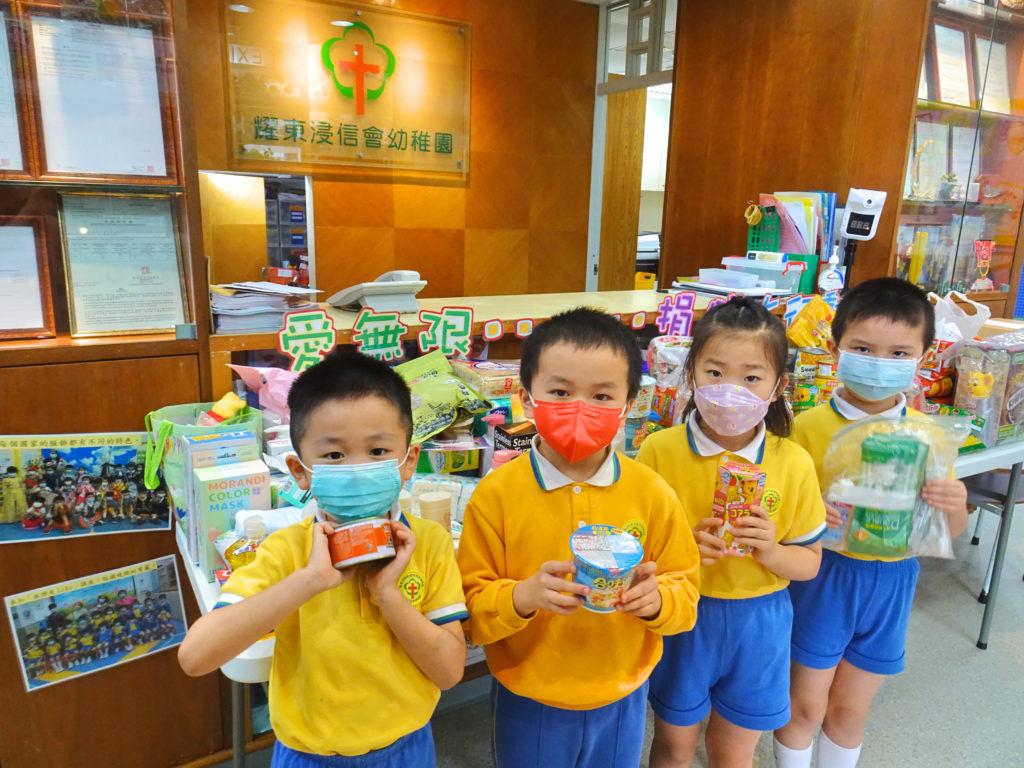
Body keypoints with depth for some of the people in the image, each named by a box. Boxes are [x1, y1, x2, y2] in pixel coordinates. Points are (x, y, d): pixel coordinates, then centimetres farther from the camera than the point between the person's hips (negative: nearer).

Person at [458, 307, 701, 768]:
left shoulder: (651, 493, -11)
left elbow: (684, 589, -3)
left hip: (622, 701, 2)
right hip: (529, 707, -1)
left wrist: (655, 599, -25)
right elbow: (471, 605, -13)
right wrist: (522, 596, -31)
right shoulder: (495, 494, -16)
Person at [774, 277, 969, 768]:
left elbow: (951, 533, 3)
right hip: (823, 575, -2)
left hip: (891, 582, 3)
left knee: (849, 711, 19)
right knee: (806, 705, 12)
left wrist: (955, 505, -19)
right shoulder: (809, 425, -14)